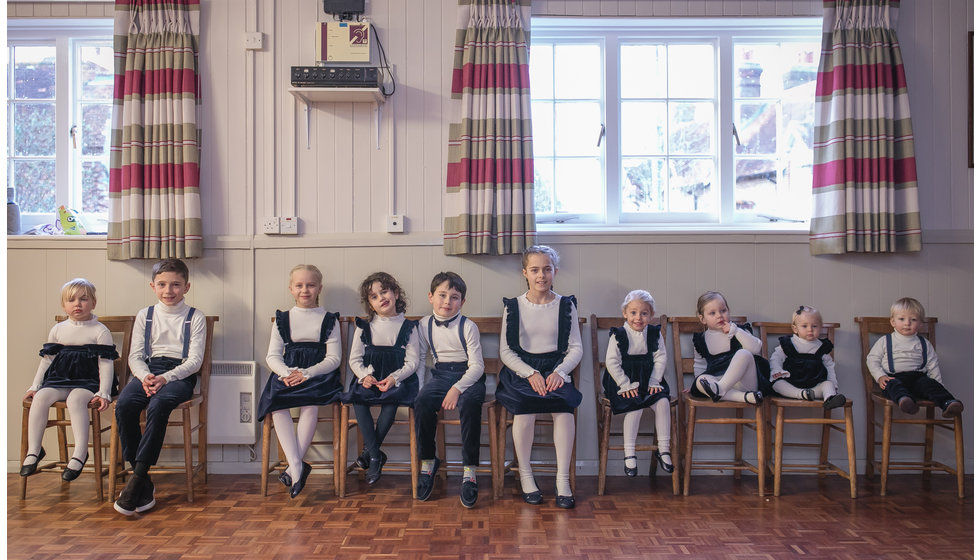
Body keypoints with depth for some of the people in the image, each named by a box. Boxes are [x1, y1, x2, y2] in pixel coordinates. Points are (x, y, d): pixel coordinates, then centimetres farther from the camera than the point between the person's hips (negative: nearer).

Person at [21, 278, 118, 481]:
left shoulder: (100, 331, 1)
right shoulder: (57, 330, 16)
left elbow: (106, 364, -4)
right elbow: (46, 359, 23)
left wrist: (103, 393, -13)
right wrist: (35, 385, 15)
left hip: (87, 382, -5)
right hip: (59, 380, 5)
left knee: (75, 398, -34)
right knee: (41, 396, -24)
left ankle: (79, 453, -35)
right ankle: (33, 450, -16)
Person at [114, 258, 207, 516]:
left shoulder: (195, 317, 6)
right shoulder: (144, 315, 17)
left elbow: (195, 359, -2)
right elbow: (135, 356, 10)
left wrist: (166, 378, -18)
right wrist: (145, 376, -12)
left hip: (180, 374, -3)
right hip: (149, 371, 3)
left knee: (158, 405, -34)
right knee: (124, 404, -27)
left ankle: (137, 479, -26)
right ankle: (144, 484, -20)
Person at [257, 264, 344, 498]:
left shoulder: (329, 320, 8)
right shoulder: (283, 319, 16)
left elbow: (334, 358, 0)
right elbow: (272, 356, 9)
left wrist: (307, 373, -16)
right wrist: (286, 373, -13)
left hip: (319, 374, -2)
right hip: (287, 374, 3)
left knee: (310, 405, -33)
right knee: (277, 406, -29)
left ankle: (293, 468, -22)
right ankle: (298, 467, -30)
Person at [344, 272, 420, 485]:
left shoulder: (408, 327, 4)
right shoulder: (364, 327, 10)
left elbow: (412, 362, -1)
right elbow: (355, 359, 8)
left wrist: (394, 378, -17)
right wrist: (364, 375, -13)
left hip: (397, 378, -2)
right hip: (370, 377, 2)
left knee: (392, 400, -32)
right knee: (358, 400, -27)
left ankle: (369, 450, -12)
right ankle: (376, 456, -18)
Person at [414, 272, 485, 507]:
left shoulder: (468, 327, -6)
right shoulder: (425, 325, 6)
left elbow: (477, 365, -11)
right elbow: (418, 358, 11)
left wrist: (457, 388, -25)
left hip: (469, 376, -3)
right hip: (440, 375, 3)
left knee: (470, 404, -36)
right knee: (422, 402, -29)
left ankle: (469, 472, -24)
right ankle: (428, 462, -7)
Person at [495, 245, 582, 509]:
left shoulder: (565, 305, 7)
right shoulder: (514, 306, 5)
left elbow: (576, 348, 5)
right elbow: (506, 351, 2)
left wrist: (560, 371, -13)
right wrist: (530, 374, -14)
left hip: (555, 369, 1)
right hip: (521, 369, 0)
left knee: (564, 405, -29)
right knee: (524, 407, -30)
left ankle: (562, 478, -16)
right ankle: (525, 475, -9)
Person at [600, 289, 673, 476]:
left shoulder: (655, 333, 3)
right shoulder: (618, 335, -7)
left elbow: (660, 359, 3)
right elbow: (612, 363, -9)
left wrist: (654, 382, -8)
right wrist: (626, 385, -14)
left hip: (648, 381, 4)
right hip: (624, 382, -4)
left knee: (663, 402, -19)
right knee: (635, 406, -26)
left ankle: (663, 450, -5)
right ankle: (629, 454, -15)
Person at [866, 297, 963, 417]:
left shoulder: (923, 343, 19)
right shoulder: (884, 341, 12)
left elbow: (932, 365, 19)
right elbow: (873, 360, 9)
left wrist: (938, 384, 7)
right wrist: (880, 376, -7)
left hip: (917, 377, 3)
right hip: (893, 377, -3)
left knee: (930, 384, -28)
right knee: (894, 385, -36)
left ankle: (948, 403, -49)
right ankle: (904, 399, -65)